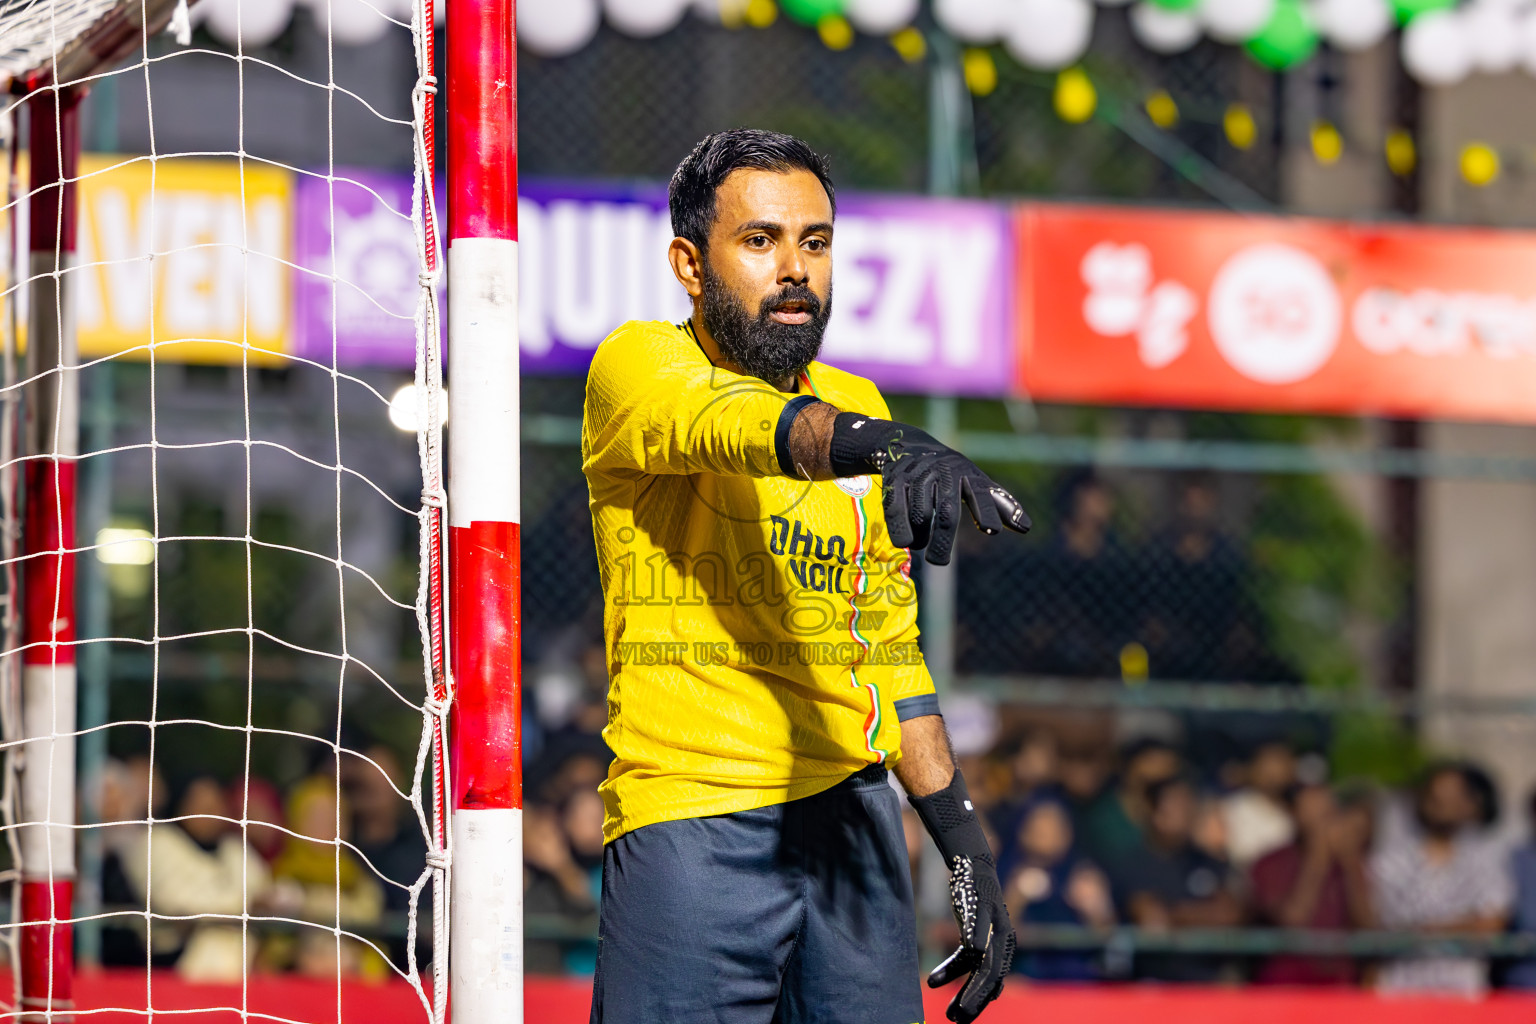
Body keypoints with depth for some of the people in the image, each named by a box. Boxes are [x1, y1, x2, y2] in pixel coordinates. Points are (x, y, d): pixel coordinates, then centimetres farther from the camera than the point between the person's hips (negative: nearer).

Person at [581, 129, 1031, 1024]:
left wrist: (963, 840, 16)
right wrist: (883, 446, -44)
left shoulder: (856, 406, 17)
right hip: (690, 820, -6)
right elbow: (736, 425, -25)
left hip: (855, 815, 6)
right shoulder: (637, 364, -2)